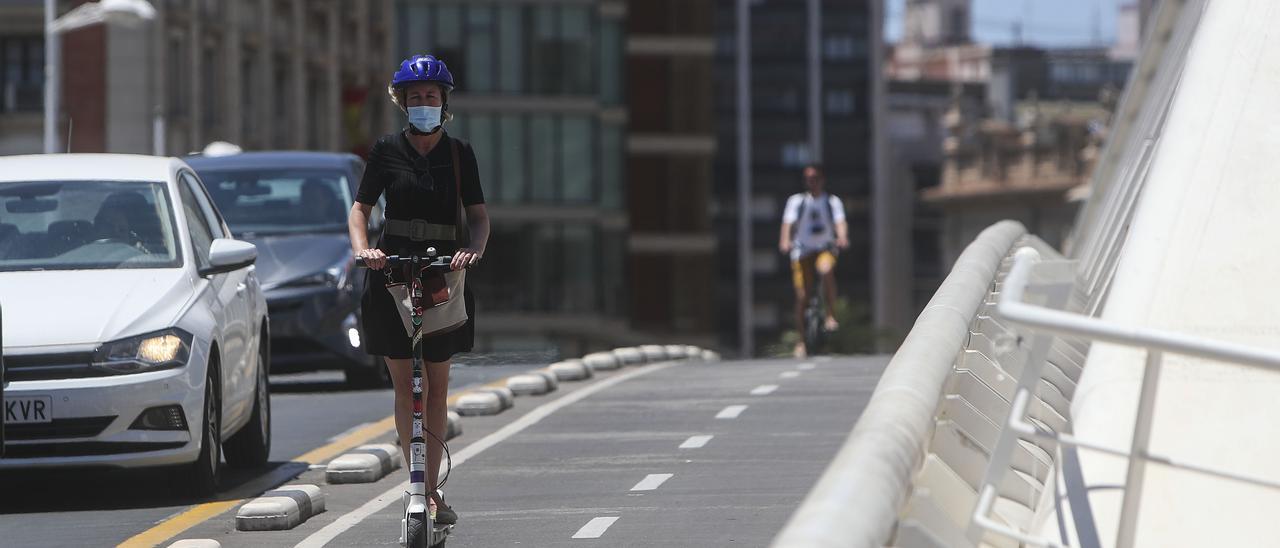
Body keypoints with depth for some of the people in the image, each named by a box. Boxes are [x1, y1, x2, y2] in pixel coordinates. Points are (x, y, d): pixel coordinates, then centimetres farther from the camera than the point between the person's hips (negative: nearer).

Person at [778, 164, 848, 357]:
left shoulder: (833, 201, 4)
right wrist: (785, 241, -30)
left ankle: (831, 315, -28)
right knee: (802, 296, -5)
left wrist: (842, 238, -34)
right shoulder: (796, 201, 3)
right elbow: (788, 222, -10)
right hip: (803, 250, 1)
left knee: (827, 269, -35)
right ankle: (801, 340, 8)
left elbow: (840, 222, -12)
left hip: (826, 248, -1)